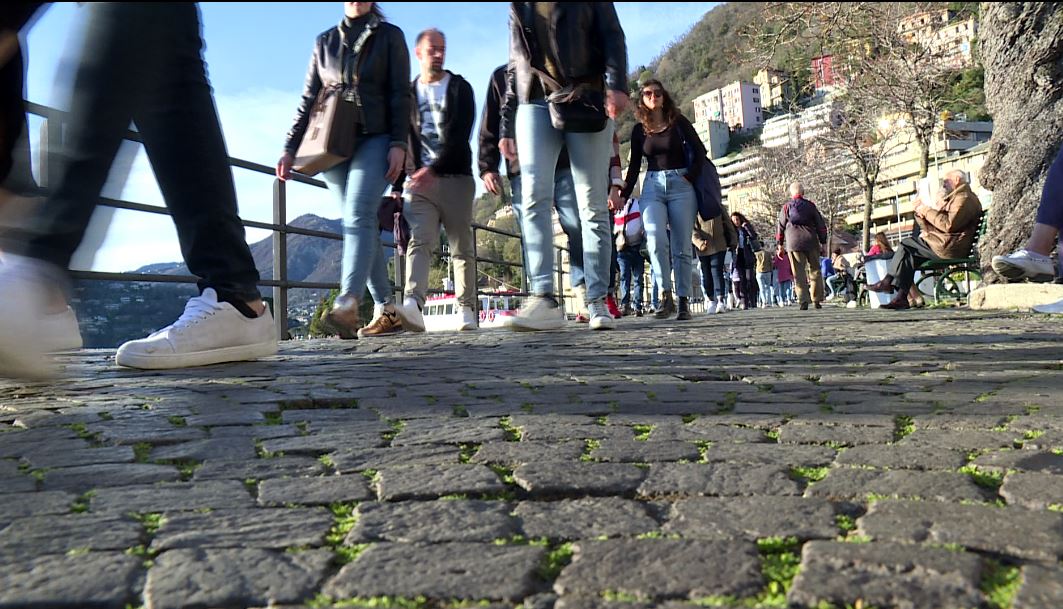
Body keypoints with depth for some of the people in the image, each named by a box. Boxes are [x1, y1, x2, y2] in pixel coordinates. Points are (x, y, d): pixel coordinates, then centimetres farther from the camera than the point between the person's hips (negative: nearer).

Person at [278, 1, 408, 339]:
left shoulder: (389, 36, 11)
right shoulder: (325, 41, 19)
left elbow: (400, 94, 2)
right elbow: (308, 98, 16)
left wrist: (398, 144, -11)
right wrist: (290, 147, 9)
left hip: (374, 140, -3)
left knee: (358, 216, -22)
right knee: (360, 222, 0)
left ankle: (347, 305, -34)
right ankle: (387, 309, 4)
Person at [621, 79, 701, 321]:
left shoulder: (678, 121, 6)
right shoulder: (639, 129, 11)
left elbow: (700, 151, 6)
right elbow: (634, 166, 12)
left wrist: (690, 176, -4)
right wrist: (623, 196, 4)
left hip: (680, 186, -1)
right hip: (652, 187, 1)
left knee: (681, 246, -2)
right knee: (656, 239, -22)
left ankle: (683, 301, 4)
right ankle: (666, 296, -17)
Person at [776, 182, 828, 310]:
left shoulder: (786, 207, 6)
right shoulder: (810, 205, 7)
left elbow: (780, 227, 7)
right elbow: (821, 225, 7)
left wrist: (780, 245, 12)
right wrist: (823, 242, 13)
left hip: (793, 243, -1)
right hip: (811, 242, 1)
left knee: (799, 273, -1)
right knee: (815, 271, 10)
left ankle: (803, 301, -9)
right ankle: (817, 300, 9)